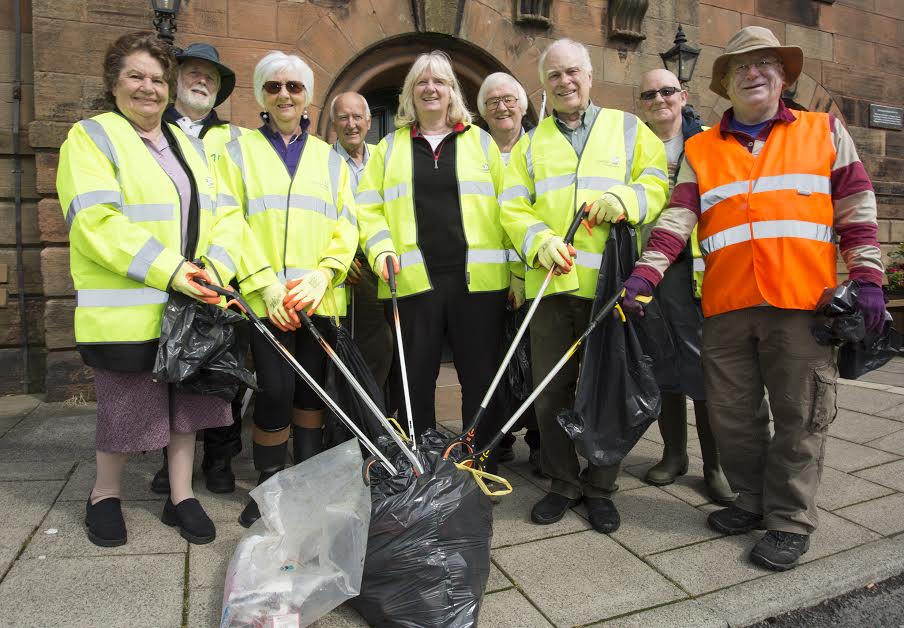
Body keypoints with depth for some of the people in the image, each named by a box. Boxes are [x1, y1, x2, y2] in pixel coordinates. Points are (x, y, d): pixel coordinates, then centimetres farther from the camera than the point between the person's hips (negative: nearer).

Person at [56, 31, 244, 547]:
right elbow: (96, 222, -16)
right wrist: (169, 271, -23)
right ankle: (105, 495, 30)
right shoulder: (91, 138, -2)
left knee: (188, 401, 11)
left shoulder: (191, 146, 16)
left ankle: (181, 496, 27)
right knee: (127, 406, 6)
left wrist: (216, 266, -11)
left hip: (193, 305, 5)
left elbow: (225, 214, 8)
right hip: (125, 308, -5)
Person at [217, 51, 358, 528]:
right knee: (275, 390, -8)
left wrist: (322, 275, -10)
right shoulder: (239, 151, 10)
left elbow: (345, 223, 7)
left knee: (312, 389, 8)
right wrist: (264, 283, -13)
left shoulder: (329, 158, 16)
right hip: (266, 297, -2)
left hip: (319, 296, 2)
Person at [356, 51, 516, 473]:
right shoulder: (390, 147, 16)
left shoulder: (480, 142, 14)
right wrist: (381, 248, -7)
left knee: (481, 375, 4)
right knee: (416, 376, 7)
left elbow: (507, 205, 8)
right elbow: (369, 206, 11)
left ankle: (483, 464, 20)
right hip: (413, 280, 1)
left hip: (478, 279, 0)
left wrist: (515, 263, -2)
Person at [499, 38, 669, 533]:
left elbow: (659, 185, 5)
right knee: (551, 390, 5)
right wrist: (541, 242, -12)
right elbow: (513, 209, 7)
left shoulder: (628, 128, 13)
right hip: (551, 283, 2)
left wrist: (626, 199, -16)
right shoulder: (530, 144, 17)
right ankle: (563, 483, 22)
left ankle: (600, 487, 22)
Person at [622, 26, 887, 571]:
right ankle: (755, 501, 28)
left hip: (802, 301, -1)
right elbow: (677, 219, 1)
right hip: (727, 305, 2)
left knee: (799, 415, 3)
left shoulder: (825, 132, 12)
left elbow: (856, 209, 8)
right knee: (732, 413, 8)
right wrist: (646, 272, -13)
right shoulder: (700, 149, 12)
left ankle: (791, 521, 18)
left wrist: (867, 278, -1)